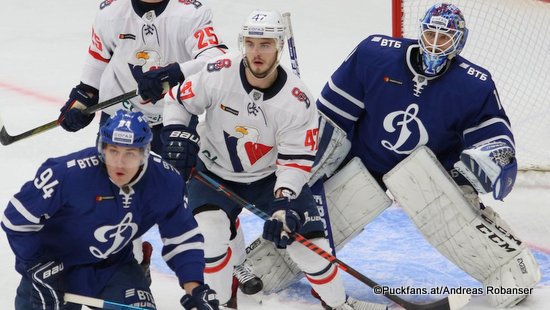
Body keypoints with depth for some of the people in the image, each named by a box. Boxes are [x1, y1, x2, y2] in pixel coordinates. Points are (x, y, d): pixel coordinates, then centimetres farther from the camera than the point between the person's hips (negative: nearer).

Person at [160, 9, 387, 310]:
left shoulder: (297, 101, -21)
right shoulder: (218, 74, -22)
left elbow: (296, 159, -18)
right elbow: (177, 99, -5)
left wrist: (284, 201, -31)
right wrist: (177, 136, -18)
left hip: (270, 175, 1)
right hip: (214, 171, -1)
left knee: (307, 237, -4)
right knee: (210, 230, -24)